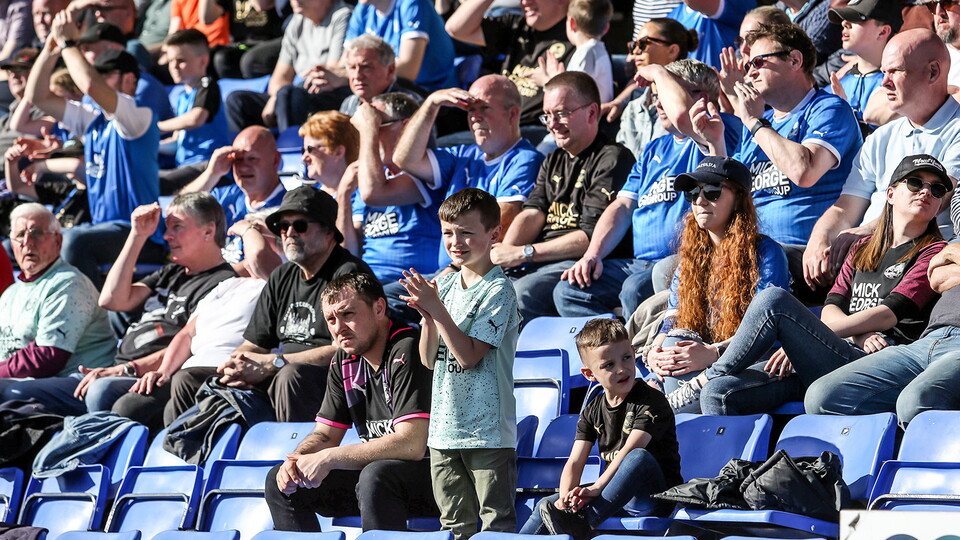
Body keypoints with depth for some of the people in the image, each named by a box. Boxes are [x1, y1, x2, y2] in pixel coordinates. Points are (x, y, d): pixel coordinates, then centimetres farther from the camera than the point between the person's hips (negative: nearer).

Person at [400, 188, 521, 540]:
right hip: (444, 428, 7)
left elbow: (469, 355, -16)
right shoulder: (444, 285, 11)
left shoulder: (498, 289, -9)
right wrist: (427, 316, -5)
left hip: (487, 431, -7)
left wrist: (438, 310, -16)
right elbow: (429, 360, 11)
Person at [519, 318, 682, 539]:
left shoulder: (651, 402, -11)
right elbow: (575, 462, 1)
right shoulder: (593, 411, 9)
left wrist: (597, 488, -36)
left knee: (639, 457, -36)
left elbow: (630, 450, -24)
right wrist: (566, 496, -21)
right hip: (615, 496, 6)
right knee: (548, 504, -5)